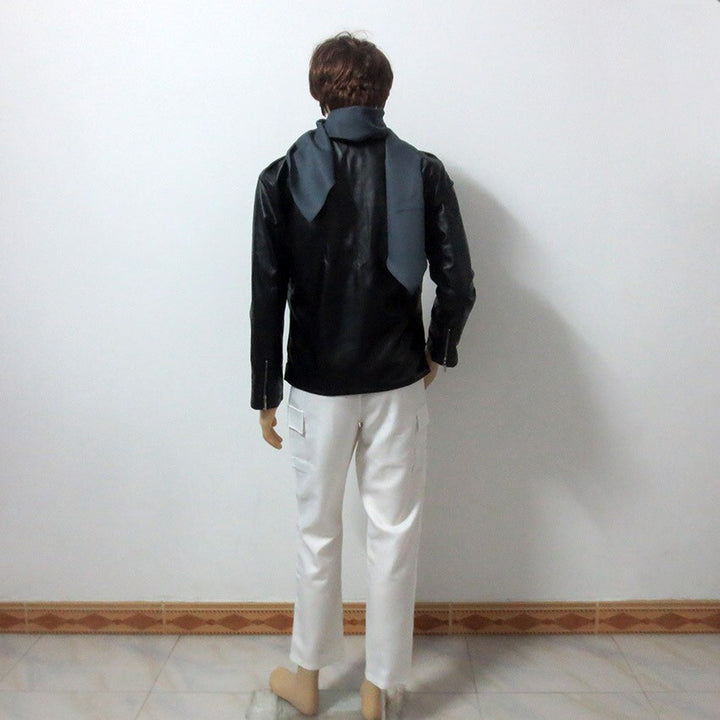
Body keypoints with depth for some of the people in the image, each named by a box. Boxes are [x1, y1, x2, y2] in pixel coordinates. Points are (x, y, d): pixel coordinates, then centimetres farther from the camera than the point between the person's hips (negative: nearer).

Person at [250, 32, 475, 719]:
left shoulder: (282, 178, -5)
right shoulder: (422, 172, -3)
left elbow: (267, 297, -6)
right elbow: (456, 284, -6)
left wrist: (265, 394, 3)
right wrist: (436, 352, 11)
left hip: (317, 386, 0)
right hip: (398, 385, 1)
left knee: (317, 532, 16)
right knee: (394, 535, 12)